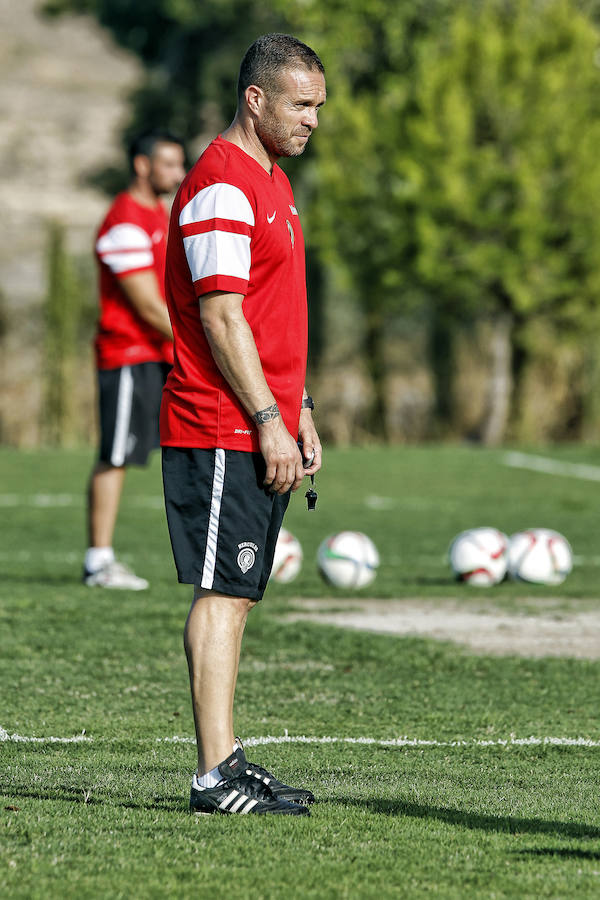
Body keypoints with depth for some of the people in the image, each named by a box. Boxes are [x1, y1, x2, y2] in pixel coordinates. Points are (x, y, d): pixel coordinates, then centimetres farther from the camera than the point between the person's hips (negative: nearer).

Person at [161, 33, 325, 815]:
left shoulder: (273, 183, 18)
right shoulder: (222, 185, -13)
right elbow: (221, 317, -18)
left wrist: (300, 413, 19)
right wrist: (268, 422, -19)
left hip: (262, 429, 10)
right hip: (222, 431, -10)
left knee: (238, 595, 11)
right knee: (222, 593, -10)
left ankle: (227, 759, 14)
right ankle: (216, 776, -11)